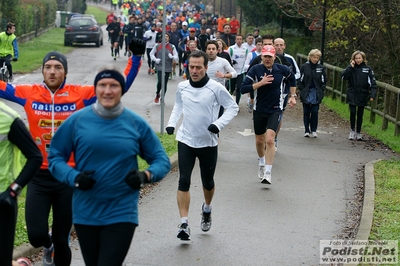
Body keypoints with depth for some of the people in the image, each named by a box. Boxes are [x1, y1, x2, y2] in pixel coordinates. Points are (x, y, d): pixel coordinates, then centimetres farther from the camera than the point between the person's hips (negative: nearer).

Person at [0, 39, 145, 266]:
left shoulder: (80, 94, -4)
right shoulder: (29, 94, -2)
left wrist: (136, 58, -11)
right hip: (39, 177, 0)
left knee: (62, 239, 10)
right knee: (36, 235, -6)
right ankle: (48, 245, 33)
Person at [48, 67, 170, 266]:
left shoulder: (136, 124, -2)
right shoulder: (76, 121, -2)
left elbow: (161, 160, 5)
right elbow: (55, 157, 4)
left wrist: (146, 176, -16)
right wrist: (73, 178, -15)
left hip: (122, 215, -2)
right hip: (85, 214, 2)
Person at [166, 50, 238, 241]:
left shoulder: (216, 88, -12)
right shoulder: (182, 87, -1)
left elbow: (233, 107, -3)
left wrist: (219, 124, -17)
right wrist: (172, 123, 2)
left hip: (208, 143, -1)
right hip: (186, 141, 1)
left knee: (208, 182, 14)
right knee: (184, 181, -11)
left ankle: (207, 209, 45)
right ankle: (184, 224, -9)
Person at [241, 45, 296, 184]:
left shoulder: (282, 70, -5)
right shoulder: (255, 70, -9)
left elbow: (292, 79, 18)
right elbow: (243, 88, -17)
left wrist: (292, 96, 15)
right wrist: (260, 83, -24)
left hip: (275, 110, -1)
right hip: (259, 110, 2)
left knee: (269, 139, -18)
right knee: (259, 140, 15)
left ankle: (268, 173, -12)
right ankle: (261, 163, 45)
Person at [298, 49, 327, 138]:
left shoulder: (321, 68, 4)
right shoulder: (304, 67, 0)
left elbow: (323, 81, 11)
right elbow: (300, 80, 4)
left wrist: (321, 91, 1)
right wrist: (302, 90, -4)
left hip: (316, 94, 0)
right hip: (306, 94, 0)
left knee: (314, 112, -4)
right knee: (306, 112, 4)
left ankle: (313, 130, 5)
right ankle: (307, 131, 11)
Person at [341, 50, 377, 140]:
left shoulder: (367, 69, 0)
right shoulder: (351, 68, 2)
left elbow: (372, 82, 0)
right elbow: (343, 76, -11)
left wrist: (372, 95, -8)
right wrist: (350, 67, -15)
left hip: (362, 95, 0)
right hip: (352, 95, 0)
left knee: (360, 114, 7)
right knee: (352, 113, -7)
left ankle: (358, 132, 19)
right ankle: (352, 130, 14)